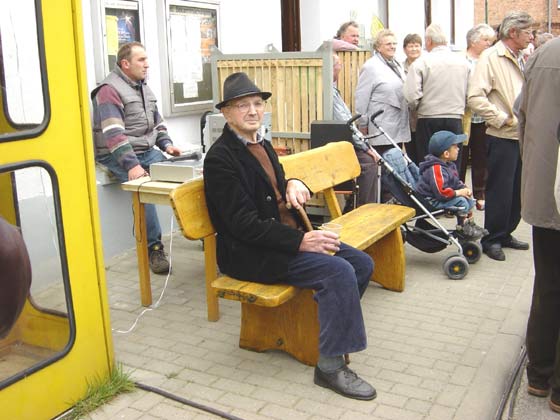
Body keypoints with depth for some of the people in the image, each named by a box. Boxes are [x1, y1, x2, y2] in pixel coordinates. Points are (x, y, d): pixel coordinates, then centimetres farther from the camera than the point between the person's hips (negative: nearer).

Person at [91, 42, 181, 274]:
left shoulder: (143, 88, 16)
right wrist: (132, 165, -30)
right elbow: (113, 134, -21)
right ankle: (153, 248, -25)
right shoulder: (109, 90, -10)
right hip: (117, 156, -7)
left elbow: (157, 122, 22)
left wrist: (166, 144, 3)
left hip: (147, 151, 7)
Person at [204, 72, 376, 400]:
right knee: (339, 271, -24)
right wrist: (301, 241, -25)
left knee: (362, 263, -1)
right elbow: (244, 224, -20)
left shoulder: (263, 145, 13)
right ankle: (331, 366, -11)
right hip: (249, 253, -9)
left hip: (286, 236, 9)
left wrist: (293, 184, -2)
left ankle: (326, 329, 16)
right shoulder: (220, 158, -14)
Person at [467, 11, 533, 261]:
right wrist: (504, 119, -17)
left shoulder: (523, 60, 15)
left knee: (518, 189, 13)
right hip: (503, 137, -7)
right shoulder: (490, 57, -8)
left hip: (524, 136, 7)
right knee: (500, 190, -1)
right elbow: (475, 98, -17)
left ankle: (506, 234, 27)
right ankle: (492, 239, 12)